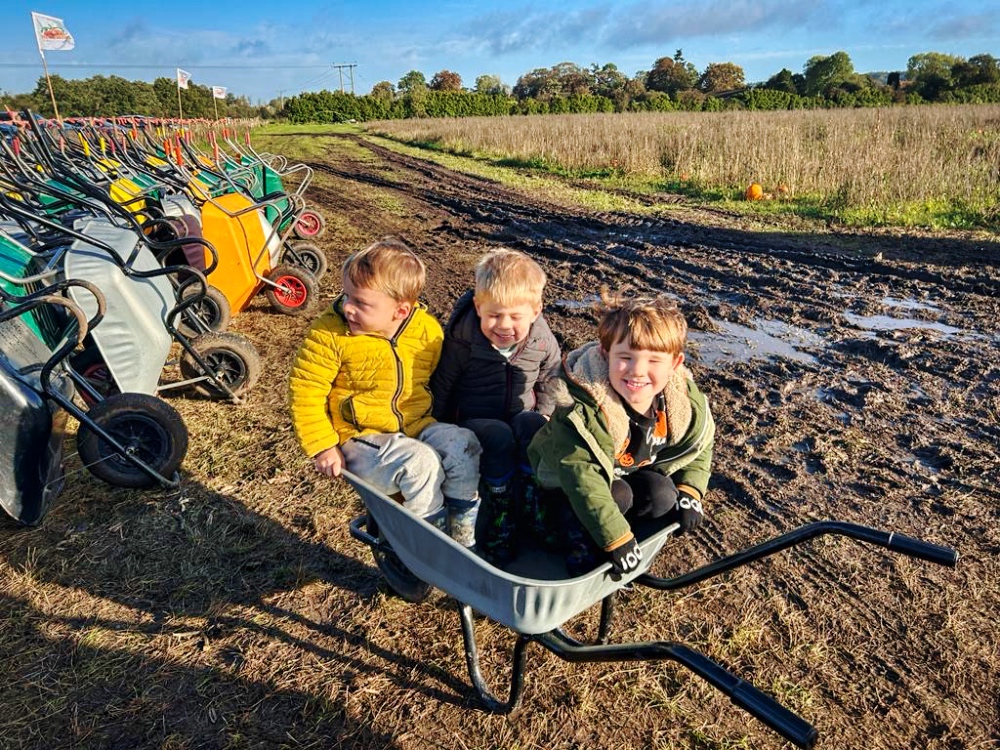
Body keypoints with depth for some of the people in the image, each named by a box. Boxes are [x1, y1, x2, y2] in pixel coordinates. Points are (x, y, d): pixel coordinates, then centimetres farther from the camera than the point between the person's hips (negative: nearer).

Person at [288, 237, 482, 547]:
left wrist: (434, 424, 8)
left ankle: (464, 531, -2)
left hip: (416, 426, 4)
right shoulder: (330, 335, -13)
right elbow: (305, 391, -8)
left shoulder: (429, 331, -4)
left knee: (462, 444, -21)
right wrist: (322, 447, -13)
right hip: (362, 440, -4)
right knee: (419, 462, -29)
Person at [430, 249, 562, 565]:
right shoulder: (462, 340, -17)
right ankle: (498, 526, -21)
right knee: (500, 438, -36)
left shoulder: (543, 342, -7)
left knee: (532, 426, -33)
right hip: (471, 421, -2)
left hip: (520, 415, 3)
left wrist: (542, 420, 1)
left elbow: (549, 382, 12)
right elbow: (441, 387, -6)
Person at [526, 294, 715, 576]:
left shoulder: (685, 402, -17)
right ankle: (579, 545, -8)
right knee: (618, 496, -31)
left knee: (663, 495, -20)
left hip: (627, 477, 6)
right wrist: (617, 538, -38)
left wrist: (689, 492, -9)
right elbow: (581, 475, -38)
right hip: (563, 491, -5)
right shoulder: (584, 408, -36)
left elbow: (700, 443, 4)